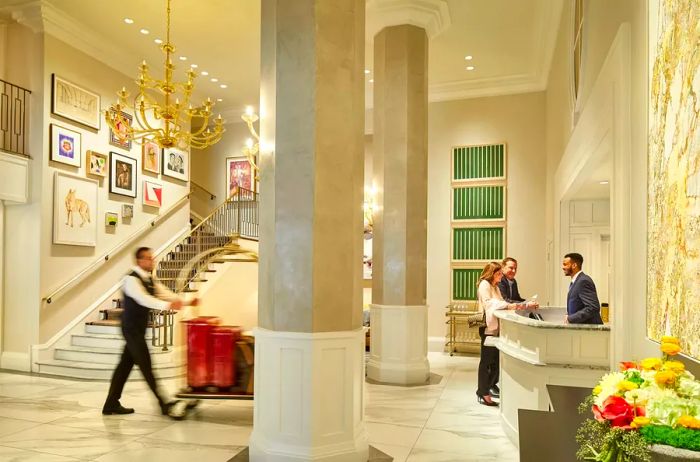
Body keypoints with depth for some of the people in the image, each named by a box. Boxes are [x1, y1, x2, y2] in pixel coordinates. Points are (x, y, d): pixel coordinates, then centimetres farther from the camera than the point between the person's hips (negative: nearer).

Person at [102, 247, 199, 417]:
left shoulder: (150, 280, 10)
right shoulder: (131, 279, -18)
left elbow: (164, 293, 3)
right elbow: (143, 299, -34)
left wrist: (187, 302, -12)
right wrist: (167, 305, -47)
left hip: (138, 328, 9)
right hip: (131, 328, -9)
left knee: (125, 365, 13)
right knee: (145, 364, -6)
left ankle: (111, 404, 23)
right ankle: (162, 403, -2)